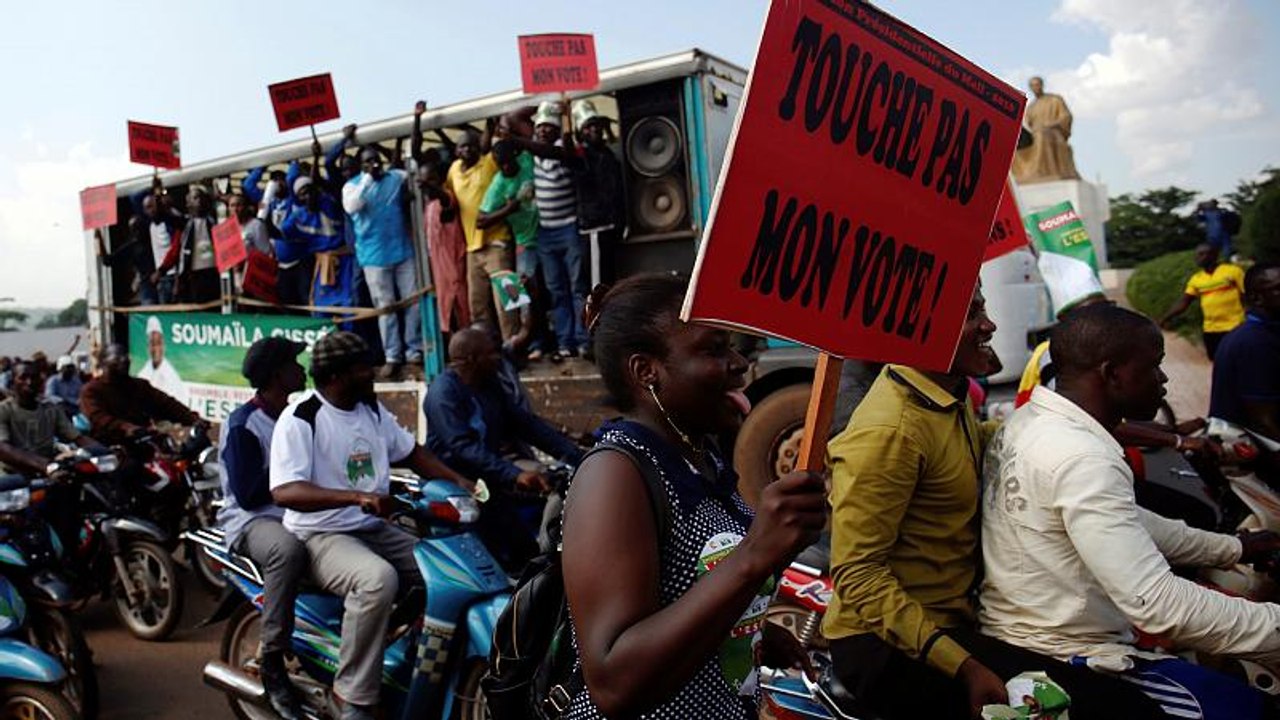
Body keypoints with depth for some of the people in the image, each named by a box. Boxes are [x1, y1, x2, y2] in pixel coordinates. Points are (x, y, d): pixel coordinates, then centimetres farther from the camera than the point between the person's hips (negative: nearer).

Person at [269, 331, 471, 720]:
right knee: (378, 578, -36)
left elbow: (410, 451, 19)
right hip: (320, 536, -7)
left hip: (377, 529, 8)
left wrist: (457, 480, 4)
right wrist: (356, 496, -38)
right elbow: (284, 492, -26)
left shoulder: (371, 408, 8)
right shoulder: (299, 419, -15)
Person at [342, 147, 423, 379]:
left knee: (414, 301, 3)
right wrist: (367, 179, -18)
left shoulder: (397, 177, 7)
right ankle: (393, 356, 6)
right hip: (374, 256, -2)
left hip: (404, 250, 2)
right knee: (385, 306, 2)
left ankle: (415, 350, 14)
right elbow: (350, 207, -19)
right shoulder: (352, 185, 1)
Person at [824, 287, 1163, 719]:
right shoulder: (890, 429, -21)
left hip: (950, 622, 10)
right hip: (889, 646, -10)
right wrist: (962, 667, -27)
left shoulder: (948, 399, 8)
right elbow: (857, 573, -23)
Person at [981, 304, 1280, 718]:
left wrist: (1234, 548, 17)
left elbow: (1126, 522, 16)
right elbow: (1156, 605, -29)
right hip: (1062, 661, -9)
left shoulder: (1032, 421, 4)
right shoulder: (1081, 458, -26)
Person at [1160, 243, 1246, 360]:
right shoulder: (1196, 279, 6)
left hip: (1235, 327, -4)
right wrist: (1165, 317, -9)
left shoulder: (1232, 271, -5)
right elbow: (1183, 302, 3)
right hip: (1211, 330, 4)